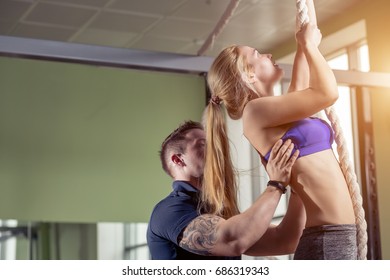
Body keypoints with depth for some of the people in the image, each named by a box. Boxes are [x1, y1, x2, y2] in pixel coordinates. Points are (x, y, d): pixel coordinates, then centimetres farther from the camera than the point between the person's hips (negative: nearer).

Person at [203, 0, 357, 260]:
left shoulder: (279, 112, 18)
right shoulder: (256, 111, -8)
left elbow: (307, 43, 26)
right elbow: (328, 92, -13)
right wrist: (308, 44, 3)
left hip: (337, 237, 9)